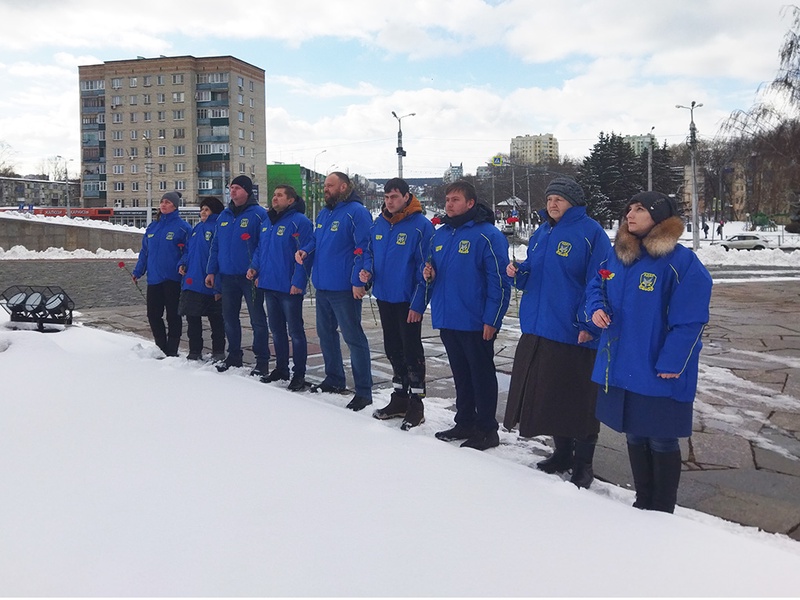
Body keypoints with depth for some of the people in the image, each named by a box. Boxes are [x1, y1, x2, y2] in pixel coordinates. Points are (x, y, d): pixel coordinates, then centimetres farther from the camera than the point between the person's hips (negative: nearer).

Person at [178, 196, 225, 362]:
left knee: (216, 320, 5)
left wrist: (219, 285, -22)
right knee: (192, 318, 13)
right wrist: (183, 264, 3)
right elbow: (188, 250, 24)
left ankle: (218, 352, 16)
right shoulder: (197, 228, 14)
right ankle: (194, 351, 24)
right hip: (192, 283, 8)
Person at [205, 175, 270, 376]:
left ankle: (262, 361, 7)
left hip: (250, 276, -6)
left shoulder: (259, 214, -8)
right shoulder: (224, 216, 13)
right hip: (227, 276, 7)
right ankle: (234, 356, 27)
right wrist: (212, 271, 9)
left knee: (257, 319, 0)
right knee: (229, 318, 14)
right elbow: (215, 246, 15)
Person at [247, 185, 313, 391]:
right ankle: (281, 368, 28)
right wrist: (254, 267, 5)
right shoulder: (267, 222, 15)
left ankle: (299, 374, 9)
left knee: (295, 331, 0)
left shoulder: (299, 221, -11)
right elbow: (260, 248, 22)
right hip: (269, 285, 8)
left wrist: (298, 282, -22)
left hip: (290, 288, -8)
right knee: (276, 329, 16)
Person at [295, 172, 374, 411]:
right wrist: (305, 250, 4)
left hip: (344, 288, -9)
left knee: (353, 337, -5)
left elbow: (363, 248, -18)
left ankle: (363, 391, 0)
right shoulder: (324, 213, 15)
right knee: (326, 333, 18)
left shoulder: (356, 212, -12)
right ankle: (334, 379, 34)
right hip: (322, 285, 9)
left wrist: (359, 281, -23)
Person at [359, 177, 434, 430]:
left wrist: (418, 304, -17)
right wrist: (367, 272, -2)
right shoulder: (378, 224, 7)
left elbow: (425, 267, -15)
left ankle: (416, 404, 10)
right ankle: (399, 398, 29)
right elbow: (371, 254, 20)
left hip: (408, 301, -7)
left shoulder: (421, 225, -13)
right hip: (384, 297, 7)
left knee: (412, 351, 0)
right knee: (393, 349, 16)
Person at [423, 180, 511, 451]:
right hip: (446, 320, 7)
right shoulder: (440, 234, 11)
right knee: (461, 375, 17)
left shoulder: (487, 235, -13)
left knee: (482, 375, 5)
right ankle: (465, 422, 30)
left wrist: (491, 320, -19)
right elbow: (433, 270, 23)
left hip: (475, 323, -7)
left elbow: (499, 281, -16)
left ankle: (487, 429, 15)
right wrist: (429, 275, -2)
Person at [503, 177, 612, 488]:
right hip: (538, 329, 8)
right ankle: (561, 453, 32)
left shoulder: (590, 232, -9)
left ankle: (583, 463, 16)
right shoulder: (541, 234, 14)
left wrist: (589, 324, -19)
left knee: (577, 398, 1)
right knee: (546, 393, 15)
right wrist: (518, 273, 0)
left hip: (573, 333, -7)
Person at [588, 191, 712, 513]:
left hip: (658, 373, -6)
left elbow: (690, 319, -17)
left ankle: (662, 511, 22)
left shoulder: (682, 262, -15)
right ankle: (643, 502, 34)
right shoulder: (617, 254, 6)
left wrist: (671, 363, -19)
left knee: (660, 441, 6)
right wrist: (596, 308, -4)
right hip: (621, 365, 7)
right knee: (634, 435, 18)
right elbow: (596, 286, 19)